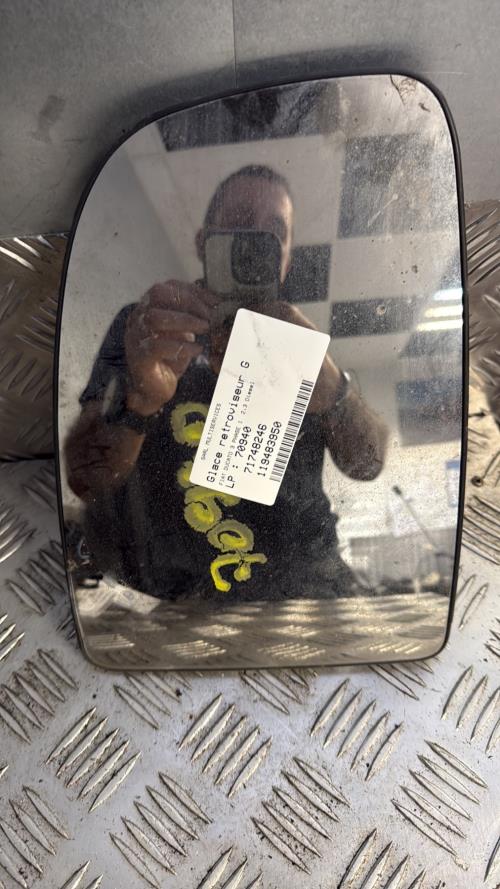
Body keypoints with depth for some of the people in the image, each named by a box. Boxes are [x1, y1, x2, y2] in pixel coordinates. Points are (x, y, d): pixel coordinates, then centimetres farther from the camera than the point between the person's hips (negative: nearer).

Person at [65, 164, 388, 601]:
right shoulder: (143, 328, 1)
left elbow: (368, 463, -4)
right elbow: (86, 478, -11)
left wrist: (330, 390, -26)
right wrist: (139, 398, -32)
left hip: (309, 585, 3)